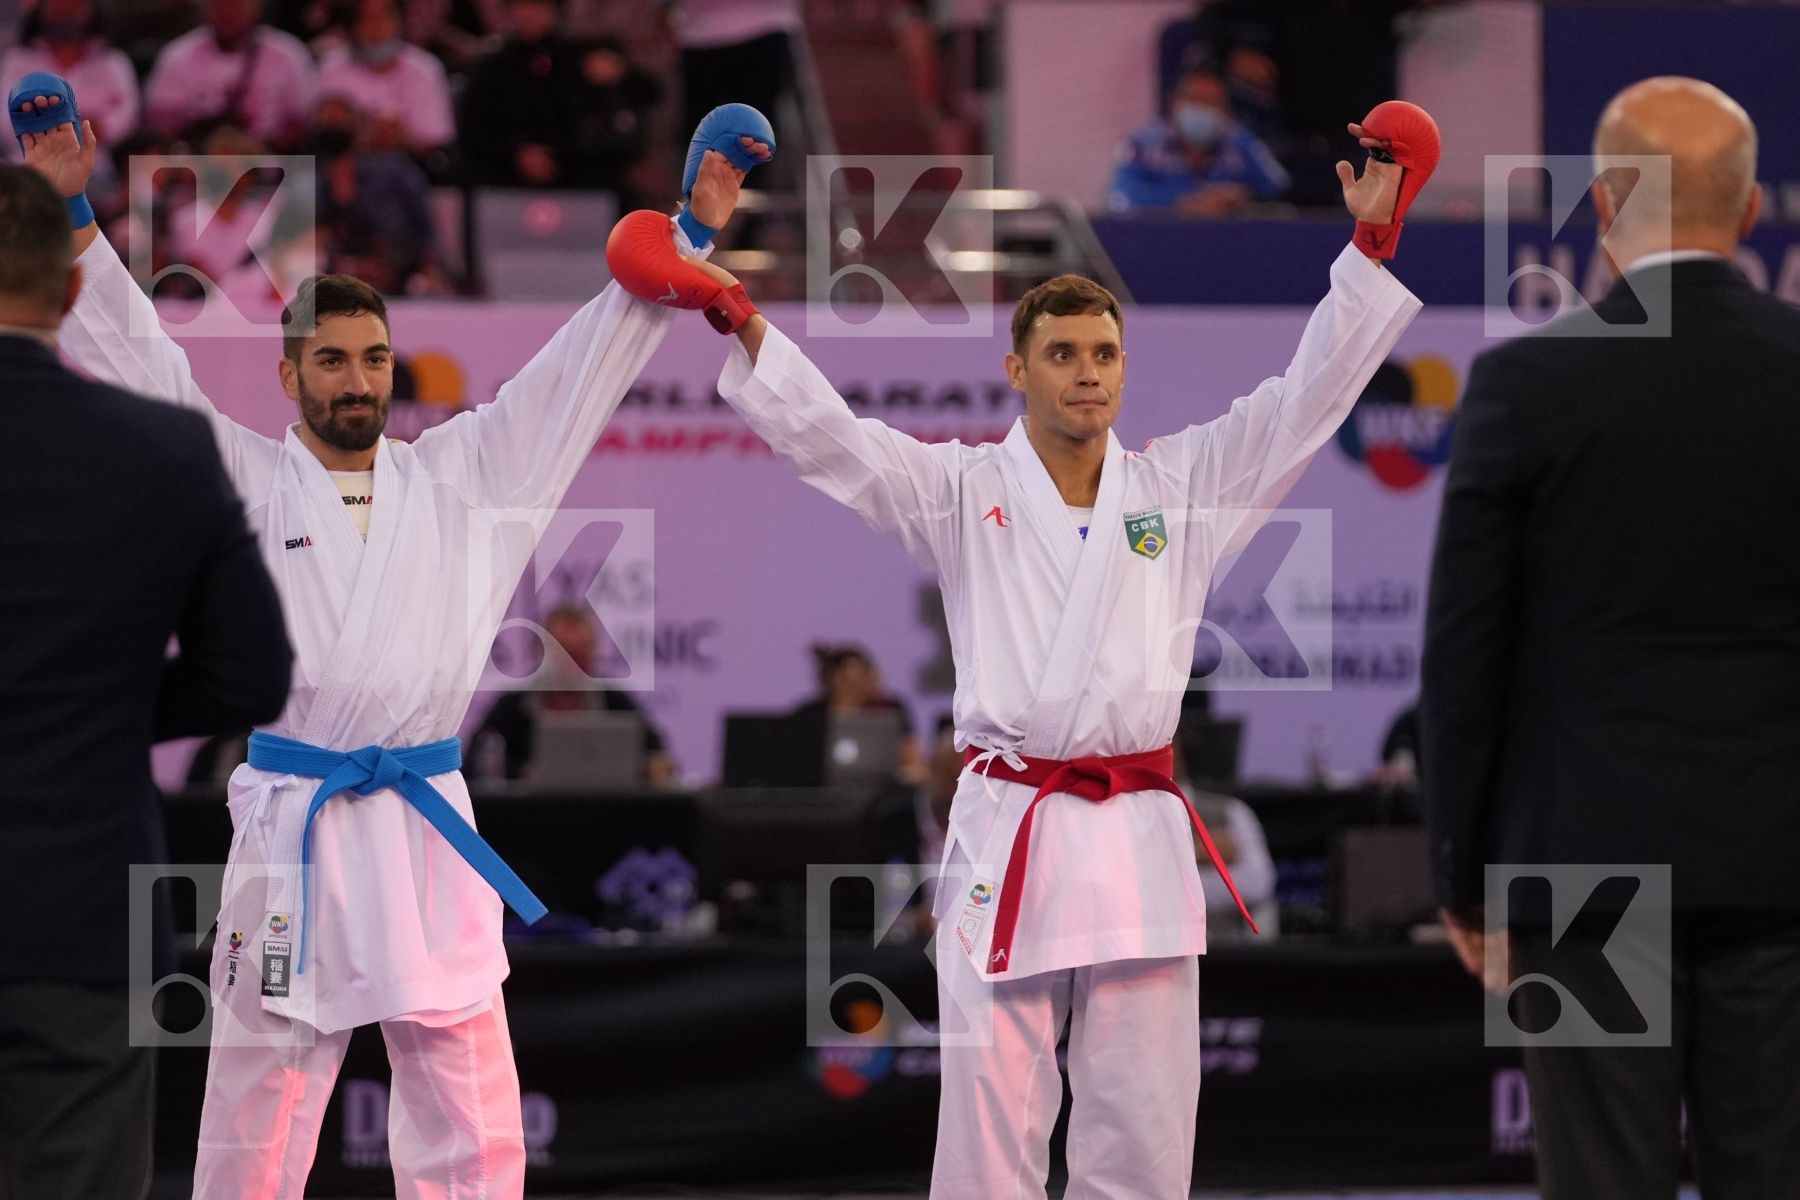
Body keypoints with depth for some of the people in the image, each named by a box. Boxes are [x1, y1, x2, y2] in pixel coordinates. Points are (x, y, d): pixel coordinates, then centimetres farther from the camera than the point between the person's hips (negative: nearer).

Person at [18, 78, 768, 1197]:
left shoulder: (461, 475, 11)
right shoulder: (247, 483, 6)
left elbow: (584, 367, 12)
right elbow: (137, 358, 2)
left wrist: (690, 233, 8)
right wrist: (70, 213, -6)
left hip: (429, 830, 2)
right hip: (291, 829, -2)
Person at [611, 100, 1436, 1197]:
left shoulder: (1182, 487, 10)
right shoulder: (965, 491, 5)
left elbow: (1308, 397, 7)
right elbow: (825, 436, -3)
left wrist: (1372, 241, -1)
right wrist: (737, 316, -14)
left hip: (1141, 842, 2)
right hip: (1009, 834, -2)